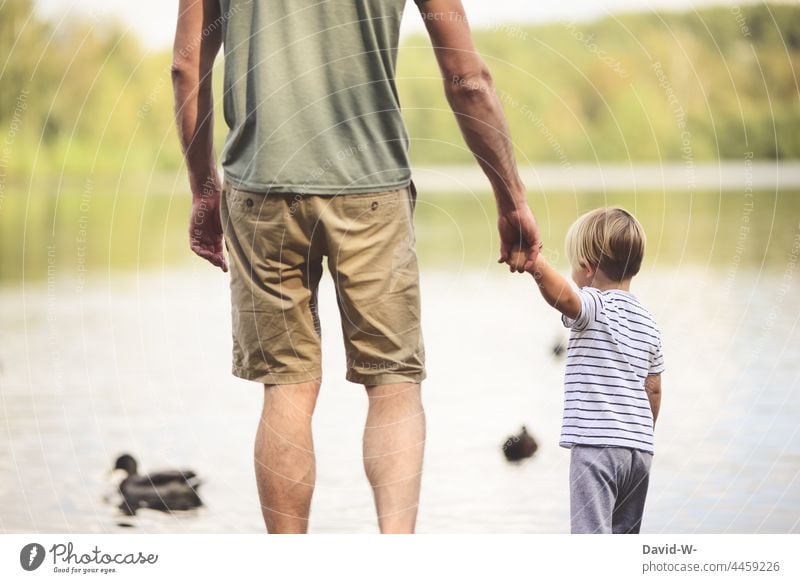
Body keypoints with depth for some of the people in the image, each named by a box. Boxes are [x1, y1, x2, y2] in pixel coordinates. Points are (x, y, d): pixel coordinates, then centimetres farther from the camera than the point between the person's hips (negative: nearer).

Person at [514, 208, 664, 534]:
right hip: (639, 447, 8)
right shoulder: (647, 322, 16)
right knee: (625, 536, 15)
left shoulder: (593, 306, -8)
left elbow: (563, 295, -32)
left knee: (592, 533, -12)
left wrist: (532, 257, -44)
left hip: (596, 444, -8)